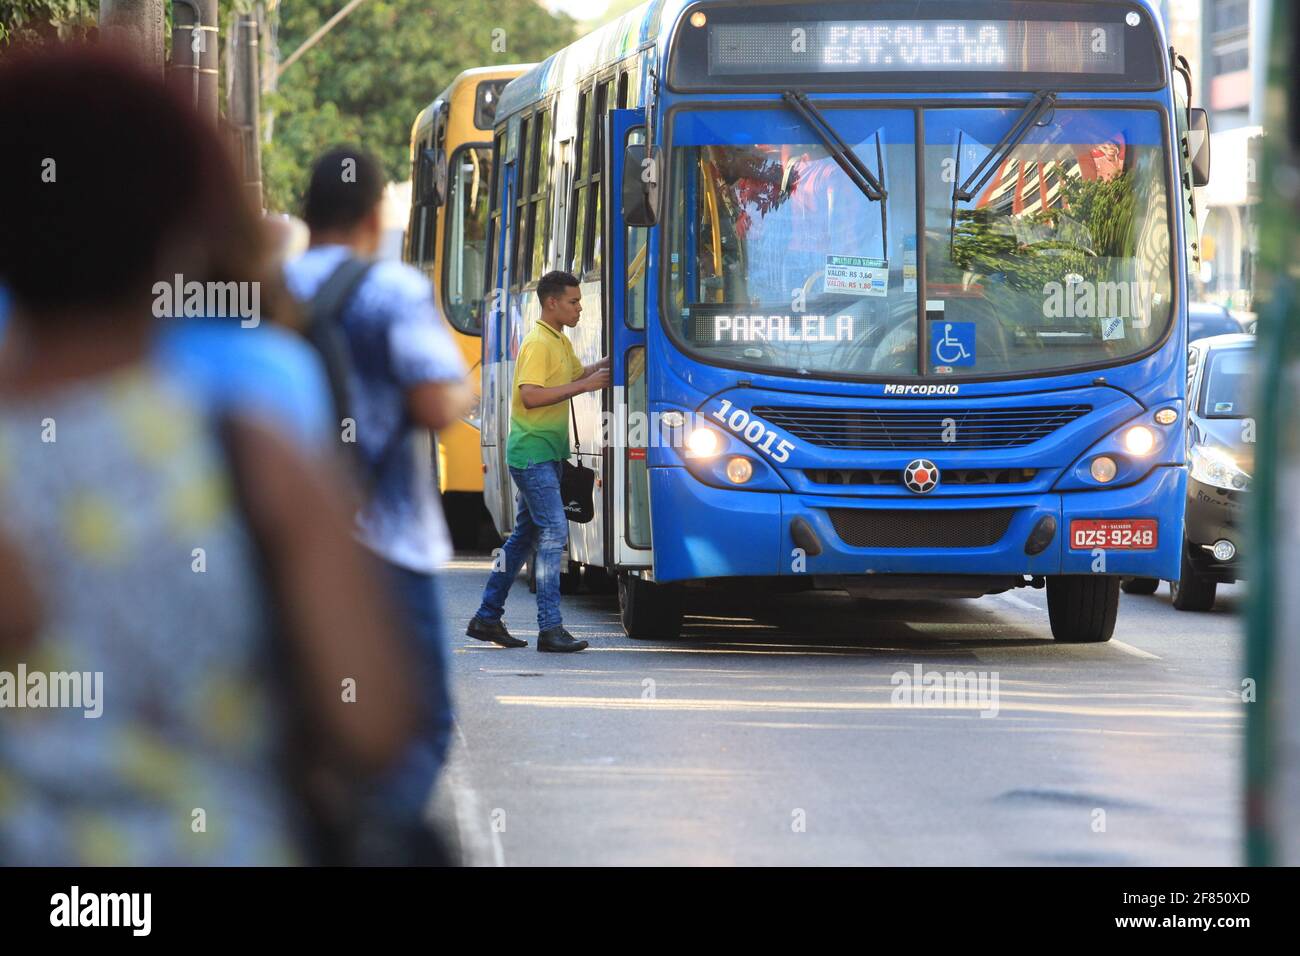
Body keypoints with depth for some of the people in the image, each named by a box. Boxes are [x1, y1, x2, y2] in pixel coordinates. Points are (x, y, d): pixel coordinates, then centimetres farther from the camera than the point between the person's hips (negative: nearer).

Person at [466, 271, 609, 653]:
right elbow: (531, 396, -25)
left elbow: (577, 373, 28)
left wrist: (607, 363, 13)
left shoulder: (561, 342, 15)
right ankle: (550, 628, -17)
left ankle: (487, 617, 20)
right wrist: (583, 386, -22)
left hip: (545, 454, 10)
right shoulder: (538, 343, -16)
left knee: (525, 536, 14)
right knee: (554, 532, -14)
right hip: (532, 452, -10)